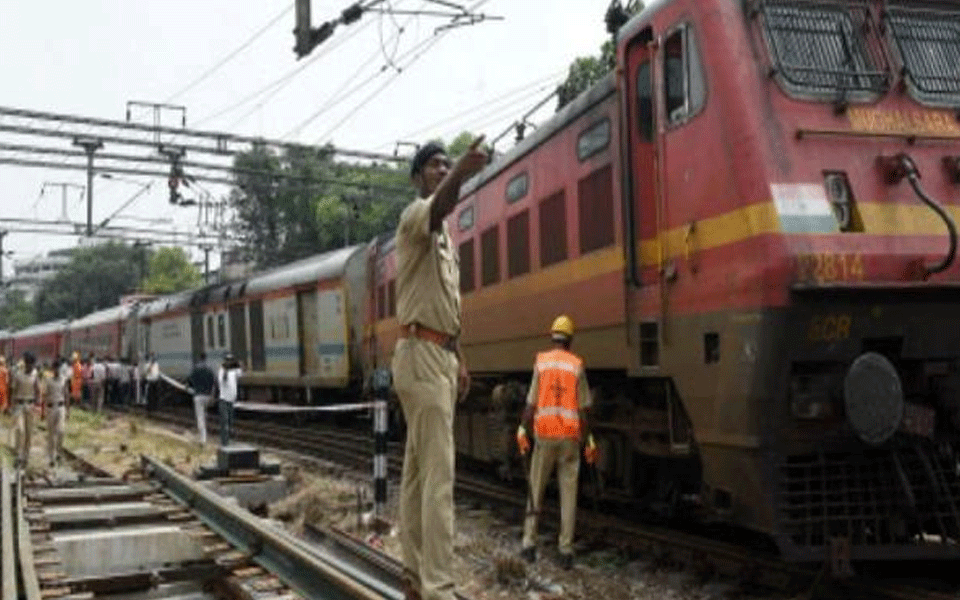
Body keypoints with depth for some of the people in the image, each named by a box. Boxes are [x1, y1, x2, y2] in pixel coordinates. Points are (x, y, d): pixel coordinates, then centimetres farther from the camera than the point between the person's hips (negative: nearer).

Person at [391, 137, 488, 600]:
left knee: (418, 472, 13)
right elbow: (438, 208, -36)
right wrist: (461, 174, -56)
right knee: (438, 477, -13)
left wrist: (459, 359, 21)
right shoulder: (416, 215, -9)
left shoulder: (444, 235, 21)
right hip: (422, 357, -10)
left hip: (439, 357, 10)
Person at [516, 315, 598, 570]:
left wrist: (522, 431, 4)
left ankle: (529, 544, 9)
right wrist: (590, 441, 4)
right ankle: (566, 551, -1)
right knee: (568, 494, 2)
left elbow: (532, 402, -3)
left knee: (536, 490, 12)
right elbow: (583, 408, -2)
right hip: (570, 436, 0)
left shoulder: (541, 362, 1)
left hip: (544, 435, 0)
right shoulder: (577, 366, 0)